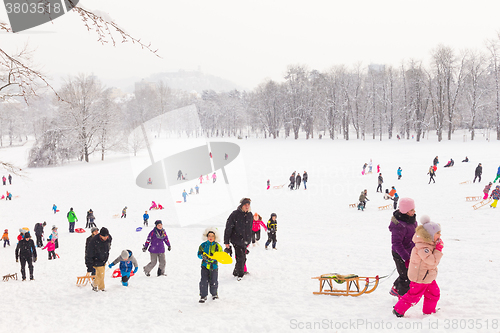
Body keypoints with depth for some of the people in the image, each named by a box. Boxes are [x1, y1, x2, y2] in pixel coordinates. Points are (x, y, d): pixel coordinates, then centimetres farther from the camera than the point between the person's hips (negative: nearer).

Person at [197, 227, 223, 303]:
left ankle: (214, 294, 30)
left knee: (213, 281, 7)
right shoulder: (203, 245, 2)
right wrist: (202, 256, -19)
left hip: (214, 265, -1)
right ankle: (203, 296, 4)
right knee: (203, 281, -6)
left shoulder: (217, 246, -2)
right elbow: (199, 254, 4)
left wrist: (213, 258, -22)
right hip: (205, 265, 1)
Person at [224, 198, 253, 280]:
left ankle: (236, 273, 25)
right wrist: (226, 241, -9)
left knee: (243, 258, 9)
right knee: (240, 257, -11)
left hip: (245, 240, 6)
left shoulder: (250, 215, 6)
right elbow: (228, 228, -9)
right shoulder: (235, 214, -12)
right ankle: (239, 274, 4)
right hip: (236, 240, -6)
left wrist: (249, 240, 19)